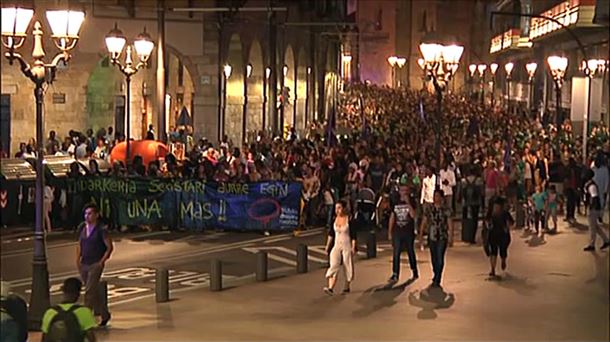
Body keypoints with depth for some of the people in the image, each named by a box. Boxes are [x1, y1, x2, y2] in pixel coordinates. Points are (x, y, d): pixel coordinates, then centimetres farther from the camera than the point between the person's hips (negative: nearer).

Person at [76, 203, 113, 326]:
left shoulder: (101, 230, -10)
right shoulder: (83, 228, 7)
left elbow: (110, 247, -7)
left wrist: (102, 261, -12)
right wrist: (78, 258, 6)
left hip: (95, 265, -7)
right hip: (84, 265, 7)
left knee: (89, 292, -12)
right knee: (92, 293, 13)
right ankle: (104, 315, 28)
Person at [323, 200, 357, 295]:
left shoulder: (349, 219, -10)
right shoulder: (334, 219, 4)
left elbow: (353, 235, -9)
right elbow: (331, 233, 13)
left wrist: (353, 247, -13)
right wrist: (328, 245, 11)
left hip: (347, 246, -3)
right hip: (337, 245, 3)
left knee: (348, 267, 6)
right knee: (333, 265, -12)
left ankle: (347, 287, 23)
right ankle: (330, 288, -22)